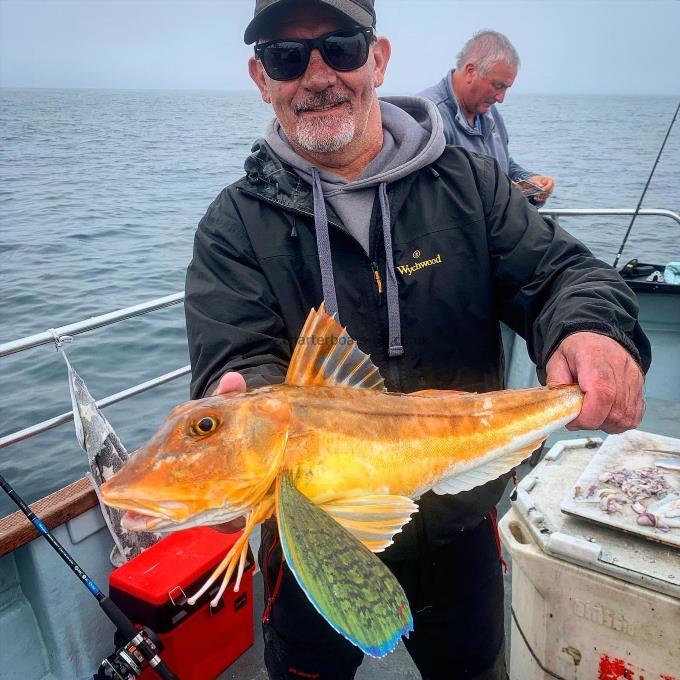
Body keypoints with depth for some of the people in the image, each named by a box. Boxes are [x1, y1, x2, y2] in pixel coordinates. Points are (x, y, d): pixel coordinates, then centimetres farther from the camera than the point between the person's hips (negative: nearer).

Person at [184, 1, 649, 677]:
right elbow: (238, 361, -18)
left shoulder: (468, 183, -4)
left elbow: (558, 273, -9)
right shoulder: (235, 224, -9)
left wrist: (595, 330, -32)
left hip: (462, 527, 2)